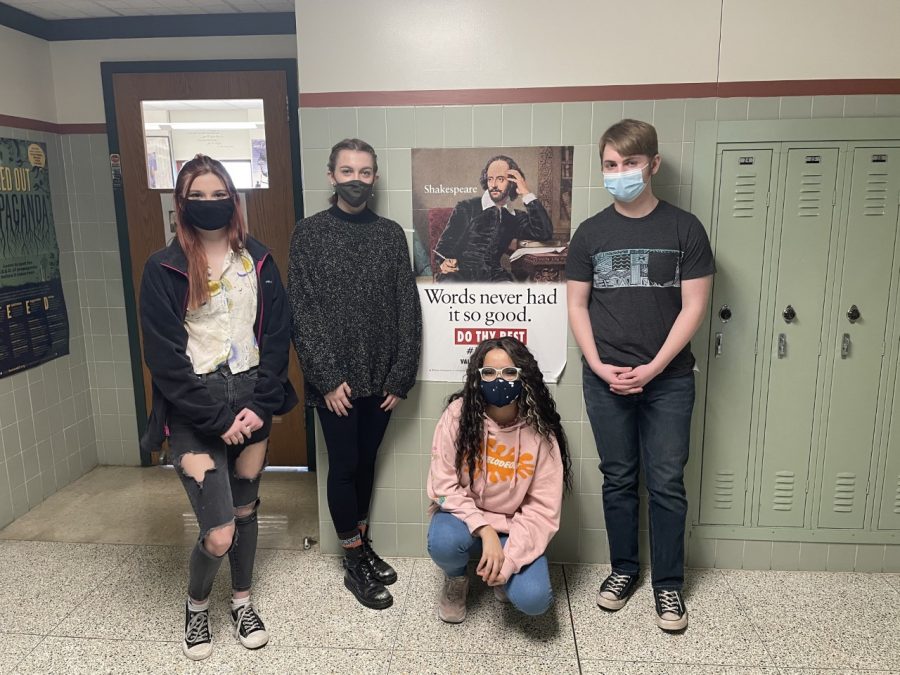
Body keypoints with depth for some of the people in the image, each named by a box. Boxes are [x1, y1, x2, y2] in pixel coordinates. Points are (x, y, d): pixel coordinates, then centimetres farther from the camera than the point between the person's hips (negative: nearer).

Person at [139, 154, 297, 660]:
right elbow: (165, 358, -10)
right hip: (194, 410, -3)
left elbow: (277, 336, 1)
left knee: (246, 508, 16)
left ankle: (243, 601, 39)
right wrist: (217, 418, -13)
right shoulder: (163, 270, -5)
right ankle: (197, 604, 27)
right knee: (219, 533, -6)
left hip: (251, 400, 3)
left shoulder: (258, 261, 4)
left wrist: (260, 405, -9)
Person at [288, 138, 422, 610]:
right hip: (335, 379, -3)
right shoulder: (309, 233, -2)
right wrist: (327, 377, -12)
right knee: (344, 466, 5)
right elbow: (301, 311, -7)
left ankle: (363, 545, 32)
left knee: (366, 463, 15)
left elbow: (408, 308, 3)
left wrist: (401, 374, -3)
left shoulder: (391, 234, 5)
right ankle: (355, 563, 20)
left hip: (382, 377, 3)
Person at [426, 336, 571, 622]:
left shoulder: (540, 429, -15)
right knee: (444, 542, -34)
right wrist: (485, 531, -24)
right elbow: (445, 486, -14)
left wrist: (510, 557, -22)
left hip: (515, 527, 0)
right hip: (465, 516, 0)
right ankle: (456, 578, 6)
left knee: (533, 598, -23)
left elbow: (543, 507, -12)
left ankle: (504, 572, 16)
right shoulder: (459, 414, -16)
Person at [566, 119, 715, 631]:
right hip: (605, 379, 2)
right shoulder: (590, 233, 4)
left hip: (668, 378, -1)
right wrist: (598, 365, -8)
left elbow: (694, 306, -5)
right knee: (619, 479, 11)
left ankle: (669, 584, 22)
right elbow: (577, 305, 4)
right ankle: (624, 569, 28)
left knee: (667, 483, 5)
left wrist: (652, 368, -12)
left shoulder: (684, 228, -2)